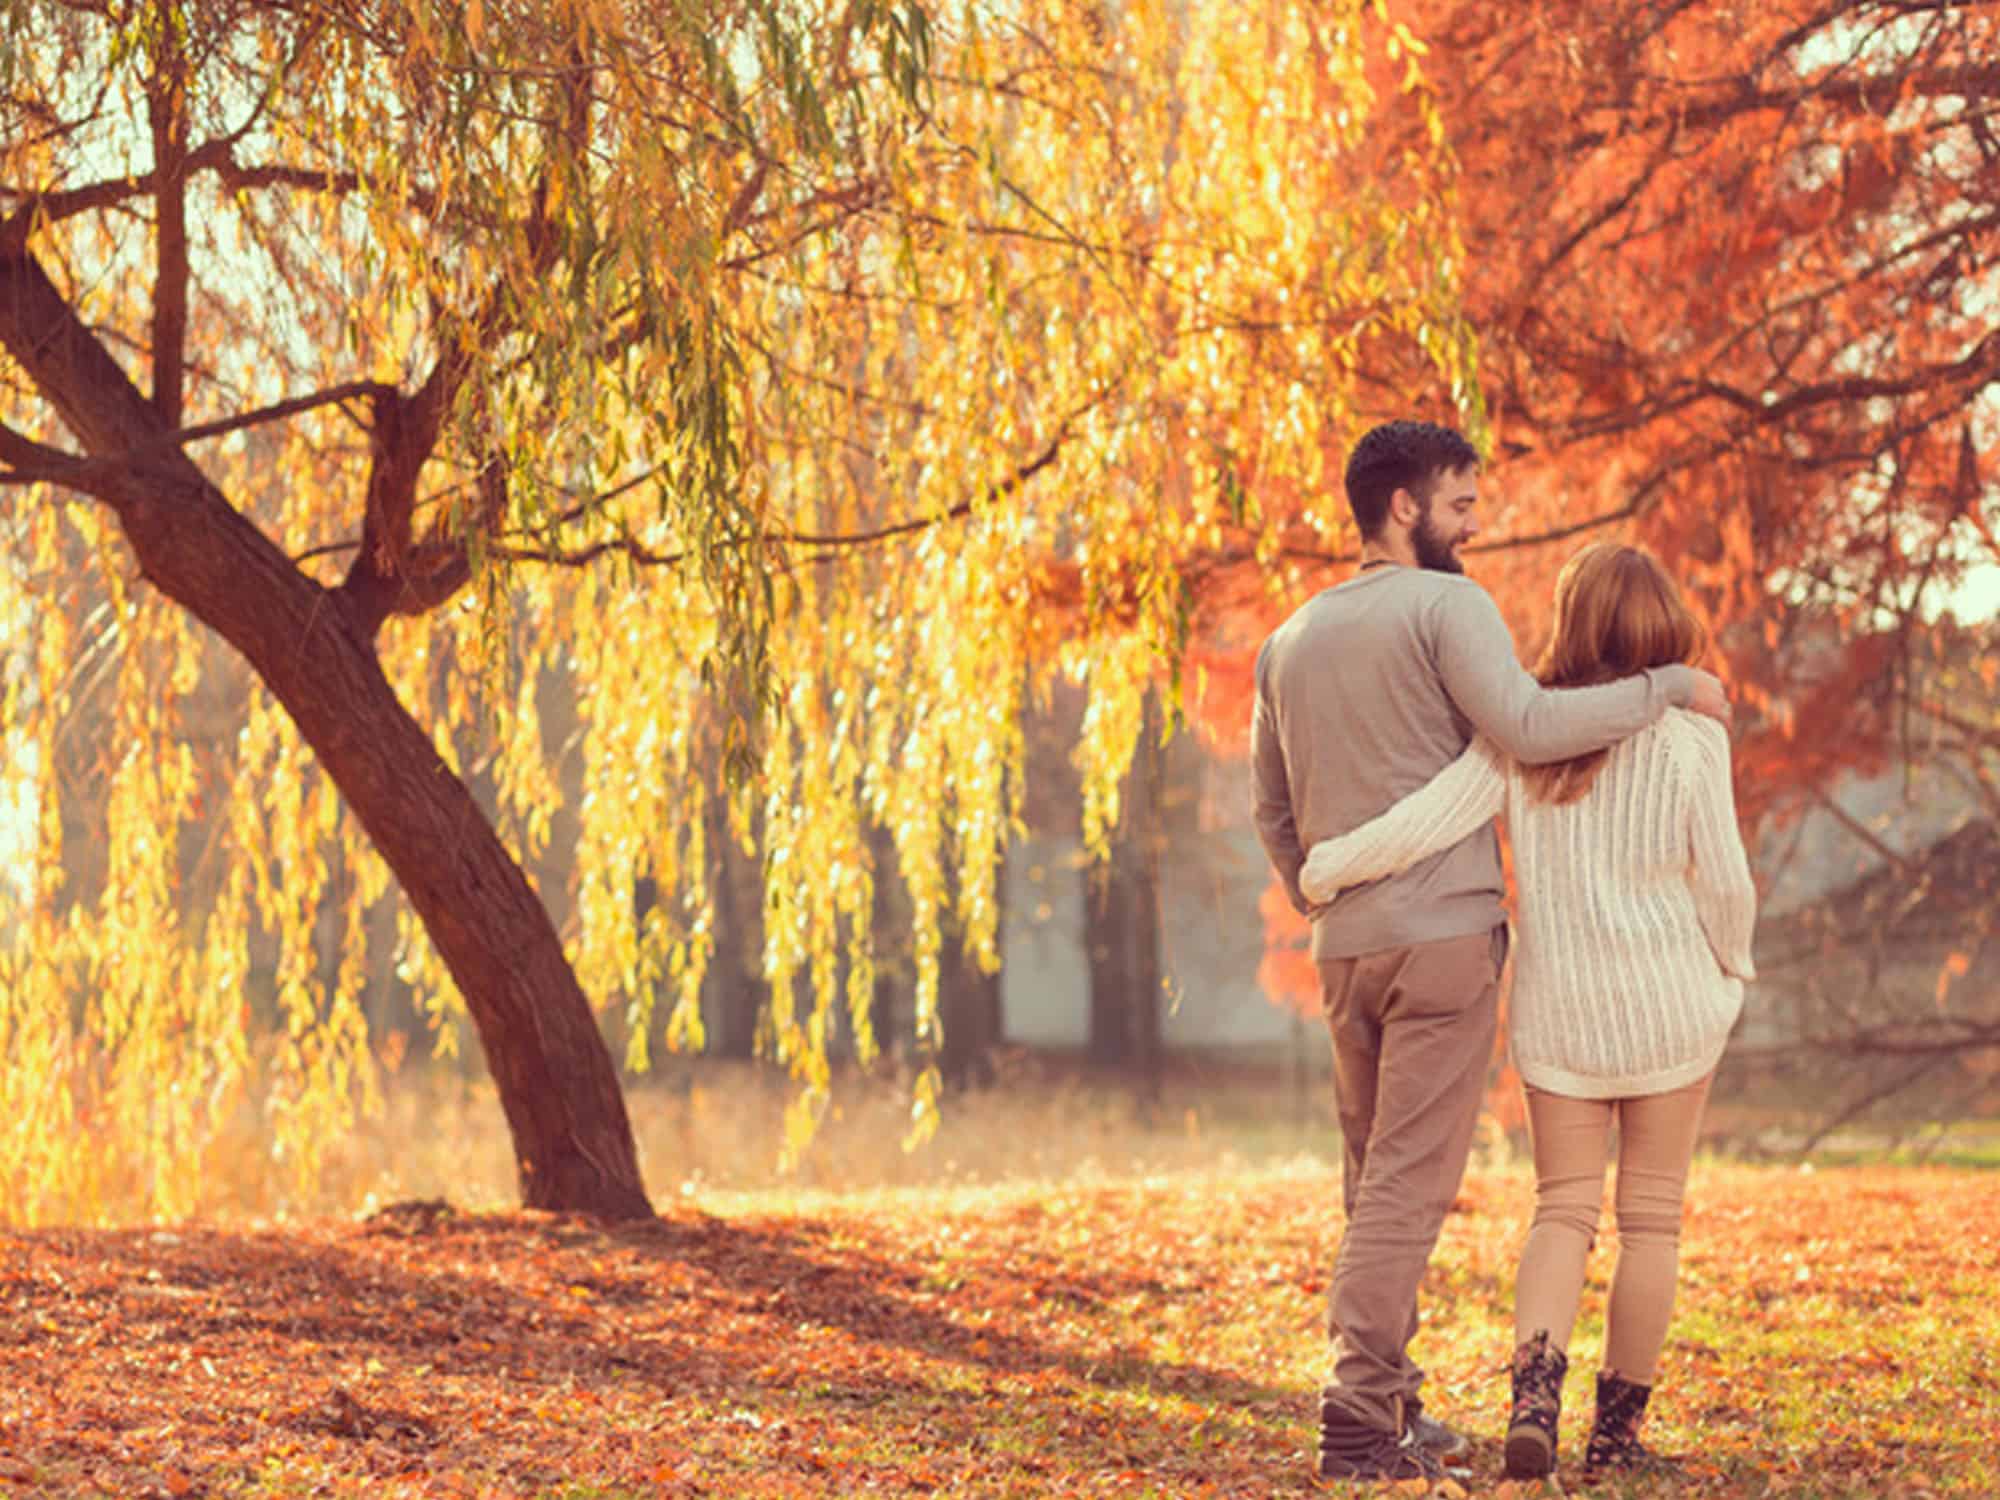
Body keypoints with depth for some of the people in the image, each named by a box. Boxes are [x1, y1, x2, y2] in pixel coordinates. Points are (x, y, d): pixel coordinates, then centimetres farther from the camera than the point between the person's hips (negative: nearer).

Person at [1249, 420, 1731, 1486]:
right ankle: (1360, 1420, -12)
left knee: (1374, 1182, 16)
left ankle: (1386, 1407, 18)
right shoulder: (1445, 606, -7)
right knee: (1411, 1181, -7)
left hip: (1345, 946, 7)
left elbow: (1272, 811, 21)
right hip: (1445, 932, -7)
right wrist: (1666, 687, -14)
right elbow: (1526, 726, -22)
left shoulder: (1289, 641, 16)